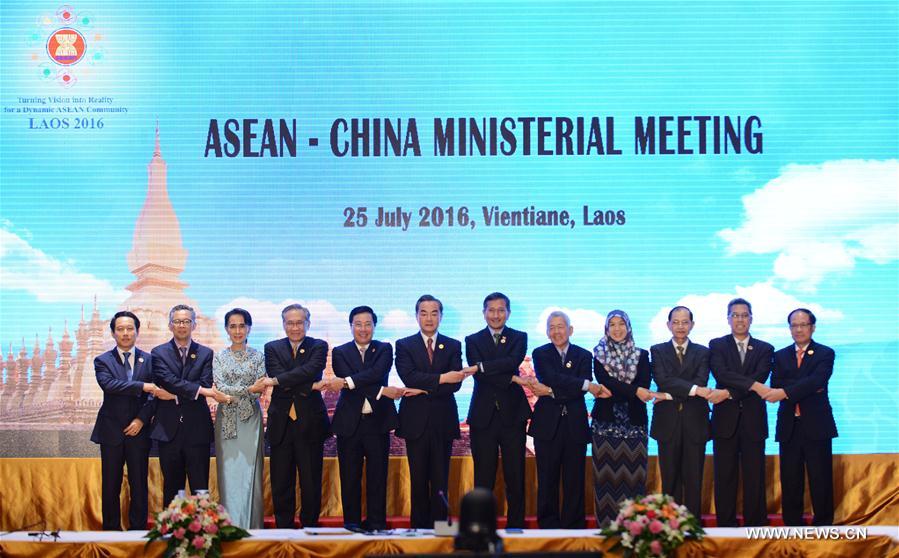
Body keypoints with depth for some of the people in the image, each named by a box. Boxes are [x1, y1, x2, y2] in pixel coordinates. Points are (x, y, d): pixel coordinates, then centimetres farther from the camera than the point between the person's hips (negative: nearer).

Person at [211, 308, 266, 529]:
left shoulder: (258, 357, 6)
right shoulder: (219, 357, 6)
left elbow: (260, 390, -3)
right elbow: (221, 389, -6)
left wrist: (231, 394, -14)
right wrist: (249, 389, -17)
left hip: (251, 420, 0)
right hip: (227, 421, 0)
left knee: (250, 474, -2)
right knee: (229, 474, -1)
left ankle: (251, 527, 2)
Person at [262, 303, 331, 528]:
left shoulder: (319, 347, 5)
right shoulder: (272, 348, 10)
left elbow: (310, 370, -14)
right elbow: (275, 376, -7)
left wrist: (277, 381, -18)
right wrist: (309, 386, -15)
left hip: (310, 424, -1)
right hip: (281, 424, 1)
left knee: (311, 484, 3)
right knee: (281, 485, 5)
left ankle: (310, 530, 13)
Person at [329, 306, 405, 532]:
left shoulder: (384, 350, 7)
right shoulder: (340, 352, 5)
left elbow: (377, 373, -13)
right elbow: (346, 380, -11)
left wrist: (349, 382, -24)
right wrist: (381, 391, -19)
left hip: (377, 422, 0)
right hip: (350, 422, 0)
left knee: (377, 477, 3)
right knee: (350, 479, 5)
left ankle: (376, 525, 10)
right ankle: (351, 524, 14)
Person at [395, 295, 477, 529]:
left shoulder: (453, 346, 9)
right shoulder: (404, 345, 6)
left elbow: (455, 383, -3)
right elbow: (408, 376, -11)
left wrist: (424, 389, -12)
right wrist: (441, 379, -21)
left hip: (443, 422, 1)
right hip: (415, 421, -1)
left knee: (441, 481, 1)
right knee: (418, 481, 3)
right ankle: (419, 527, 9)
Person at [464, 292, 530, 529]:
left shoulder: (519, 338, 9)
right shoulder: (473, 340, 9)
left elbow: (513, 362, -12)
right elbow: (478, 374, -6)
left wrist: (481, 367, -17)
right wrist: (511, 379, -13)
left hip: (512, 414, 0)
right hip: (484, 416, 0)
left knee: (515, 476, 3)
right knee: (483, 478, 1)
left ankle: (516, 525, 10)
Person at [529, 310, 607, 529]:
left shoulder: (583, 355, 9)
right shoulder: (540, 354, 5)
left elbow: (582, 390, -5)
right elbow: (551, 377, -14)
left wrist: (552, 392, -15)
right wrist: (587, 385, -20)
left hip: (575, 426, 1)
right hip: (548, 425, -1)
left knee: (574, 481, 2)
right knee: (547, 480, 1)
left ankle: (574, 527, 8)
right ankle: (548, 527, 8)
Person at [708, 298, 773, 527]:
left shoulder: (764, 349, 10)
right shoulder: (717, 345, 8)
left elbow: (760, 378, -6)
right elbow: (721, 373, -10)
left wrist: (729, 393, -15)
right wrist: (752, 385, -21)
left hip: (753, 422, 1)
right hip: (725, 421, 0)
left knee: (755, 478, 1)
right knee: (725, 478, 2)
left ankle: (756, 526, 7)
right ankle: (726, 526, 6)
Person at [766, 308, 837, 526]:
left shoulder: (825, 354, 2)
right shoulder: (781, 356, 13)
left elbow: (816, 381, -16)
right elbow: (775, 385, -3)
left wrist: (786, 392, -27)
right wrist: (807, 387, -16)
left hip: (816, 425, -3)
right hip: (789, 426, 3)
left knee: (821, 480, 0)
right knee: (790, 482, 4)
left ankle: (823, 525, 7)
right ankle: (793, 527, 10)